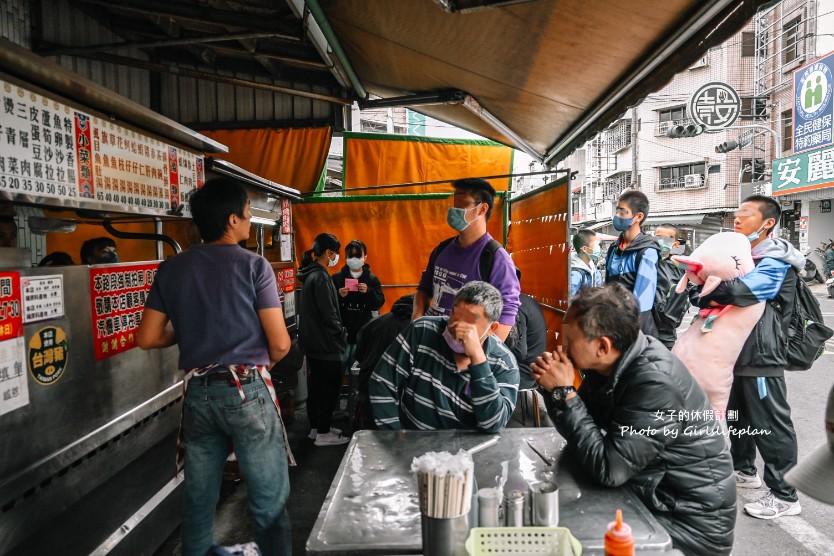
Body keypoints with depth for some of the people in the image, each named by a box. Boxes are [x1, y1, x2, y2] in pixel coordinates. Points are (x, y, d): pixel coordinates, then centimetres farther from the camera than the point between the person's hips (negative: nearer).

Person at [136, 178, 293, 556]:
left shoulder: (171, 269, 5)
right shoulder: (253, 265, -9)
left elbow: (148, 338, 6)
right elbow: (280, 344, -10)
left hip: (198, 392, 5)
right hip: (248, 391, -5)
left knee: (198, 498, 19)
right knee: (270, 501, 6)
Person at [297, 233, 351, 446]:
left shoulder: (310, 274, 10)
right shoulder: (320, 277, -19)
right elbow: (328, 314, -21)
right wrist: (342, 335, -10)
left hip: (313, 342, 10)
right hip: (326, 343, -10)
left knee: (317, 385, 17)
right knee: (330, 386, 0)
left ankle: (316, 427, 27)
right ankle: (323, 433, 7)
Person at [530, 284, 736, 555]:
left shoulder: (655, 383, -30)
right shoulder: (608, 363, -5)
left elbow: (608, 469, -30)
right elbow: (585, 429, 3)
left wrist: (564, 392, -27)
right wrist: (552, 387, -14)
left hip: (690, 520, -7)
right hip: (648, 497, 7)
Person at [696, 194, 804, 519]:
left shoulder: (776, 261, -15)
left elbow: (742, 290, -32)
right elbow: (710, 295, 11)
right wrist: (712, 298, -11)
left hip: (762, 356, -9)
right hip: (738, 351, 9)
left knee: (771, 425, -1)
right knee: (738, 415, 20)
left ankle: (784, 495, 11)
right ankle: (744, 470, 38)